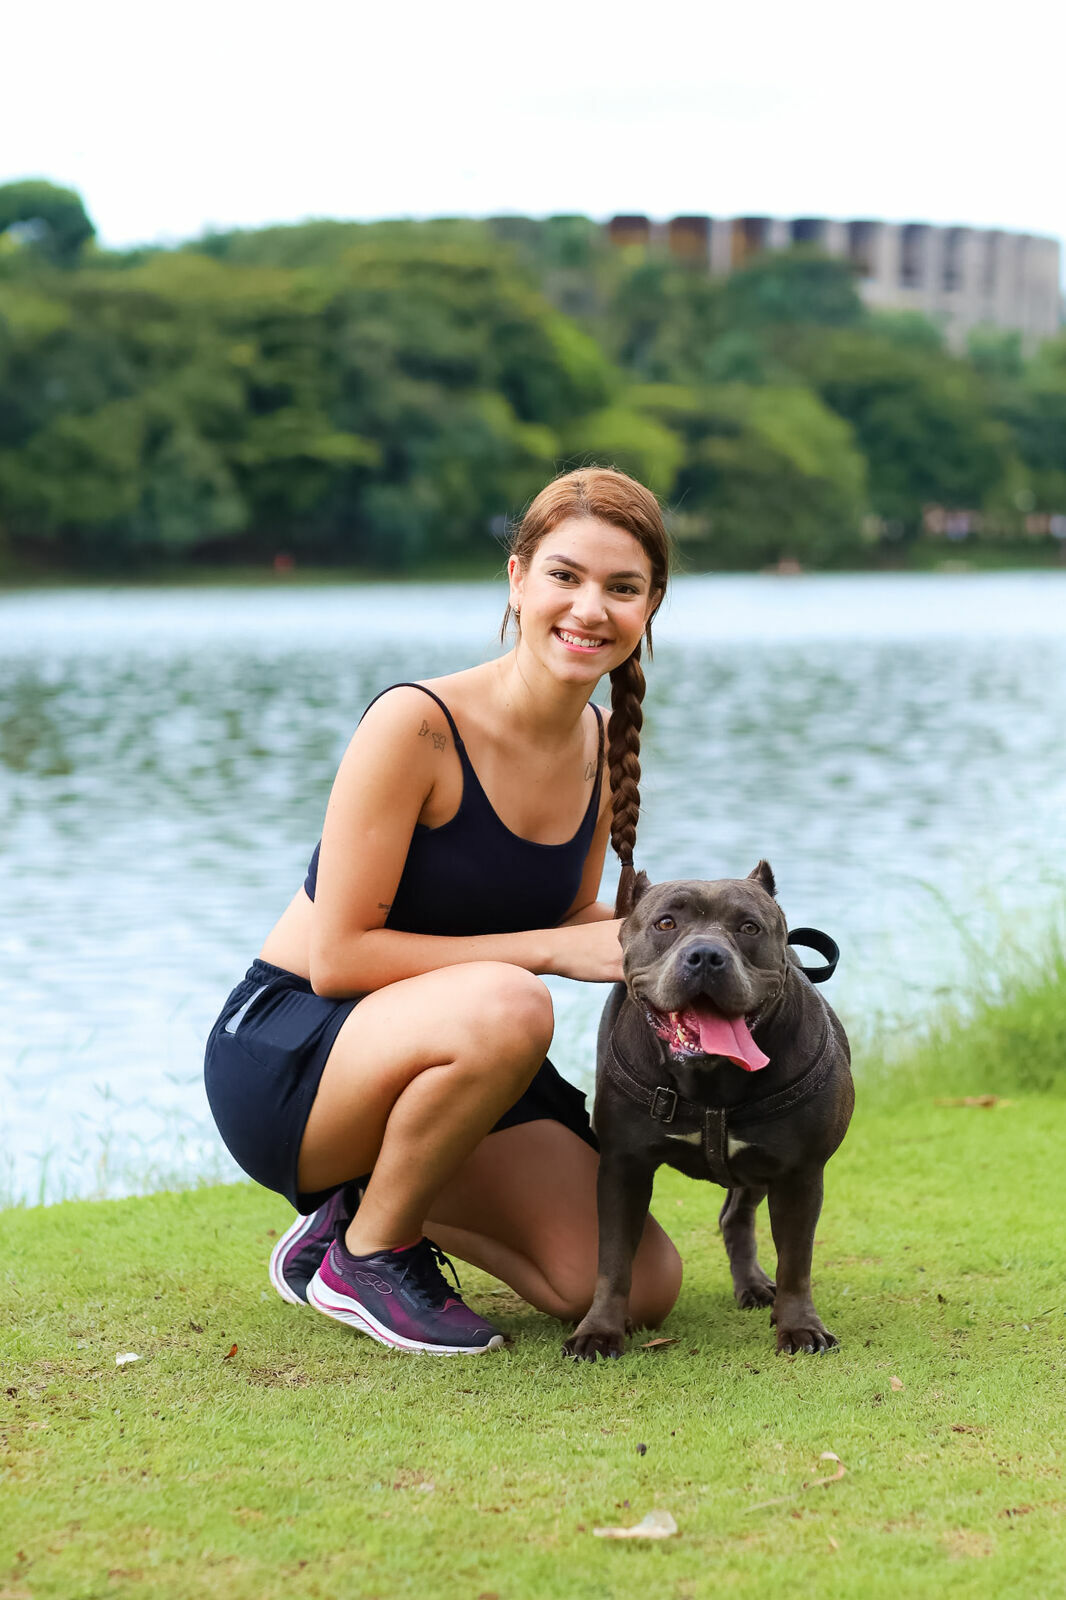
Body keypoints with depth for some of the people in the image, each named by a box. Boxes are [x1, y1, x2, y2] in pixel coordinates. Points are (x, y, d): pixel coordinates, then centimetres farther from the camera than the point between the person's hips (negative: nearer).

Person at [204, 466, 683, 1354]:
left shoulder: (602, 746, 0)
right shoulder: (416, 724, -22)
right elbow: (339, 957, -22)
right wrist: (550, 951, -24)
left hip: (433, 1061, 7)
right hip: (286, 1056, -7)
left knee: (640, 1290, -8)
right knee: (507, 1005, -38)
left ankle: (375, 1202, 14)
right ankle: (365, 1254, -12)